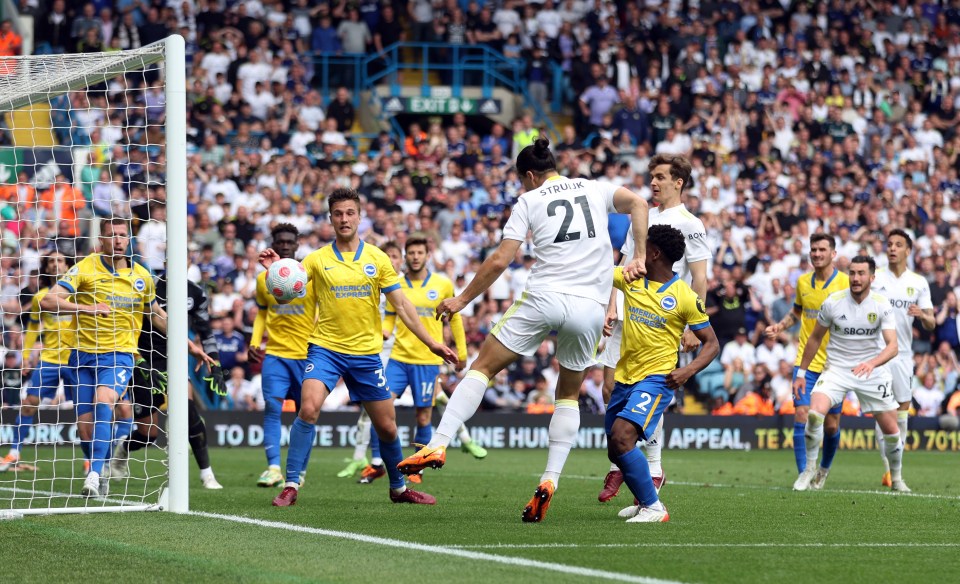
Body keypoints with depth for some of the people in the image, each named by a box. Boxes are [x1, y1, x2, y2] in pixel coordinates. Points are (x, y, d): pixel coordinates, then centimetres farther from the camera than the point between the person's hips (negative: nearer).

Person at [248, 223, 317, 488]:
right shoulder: (263, 279, 7)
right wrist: (255, 342, 5)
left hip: (307, 354, -1)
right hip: (275, 354, 1)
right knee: (272, 406, -16)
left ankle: (300, 470, 20)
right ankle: (273, 468, -21)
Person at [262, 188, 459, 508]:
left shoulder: (377, 259, 3)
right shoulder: (317, 259, 0)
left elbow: (402, 305, 5)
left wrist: (432, 343, -1)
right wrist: (275, 270, -31)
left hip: (366, 352, 2)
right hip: (325, 347, -2)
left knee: (387, 426, 7)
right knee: (308, 408, -24)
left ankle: (399, 488, 30)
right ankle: (290, 486, -17)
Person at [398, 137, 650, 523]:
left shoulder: (529, 201, 9)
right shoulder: (594, 189, 16)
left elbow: (500, 260, 2)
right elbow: (637, 204, -1)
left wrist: (462, 299, 11)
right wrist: (639, 259, 2)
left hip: (544, 298, -3)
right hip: (590, 307, 3)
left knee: (483, 367, 8)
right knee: (569, 395, 18)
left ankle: (438, 445, -6)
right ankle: (550, 480, 2)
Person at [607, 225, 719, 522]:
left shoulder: (685, 297, -9)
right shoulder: (631, 278, 5)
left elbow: (712, 344, -4)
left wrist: (688, 370, -20)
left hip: (656, 378, -7)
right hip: (625, 377, 7)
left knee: (621, 438, -26)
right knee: (616, 449, 14)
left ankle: (653, 507, -18)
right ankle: (645, 500, 38)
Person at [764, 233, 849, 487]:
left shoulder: (845, 283, -7)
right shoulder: (803, 282, 6)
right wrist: (780, 326, 6)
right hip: (806, 361, 3)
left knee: (831, 425, 5)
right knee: (802, 415, -11)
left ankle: (825, 468, 32)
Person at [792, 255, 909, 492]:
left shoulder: (882, 305, -11)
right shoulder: (832, 302, -9)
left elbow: (892, 346, -19)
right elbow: (815, 338, 4)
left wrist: (872, 363, -39)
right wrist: (801, 373, 5)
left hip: (872, 372, 1)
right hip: (836, 369, -1)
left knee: (891, 428, 4)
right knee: (815, 412, -26)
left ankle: (896, 478, 28)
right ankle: (810, 469, -8)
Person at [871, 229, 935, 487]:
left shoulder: (919, 282, 6)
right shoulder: (875, 277, 1)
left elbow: (931, 324, 5)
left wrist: (922, 315, -18)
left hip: (903, 355, 2)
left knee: (902, 413, 4)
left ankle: (895, 469, 15)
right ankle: (888, 469, -8)